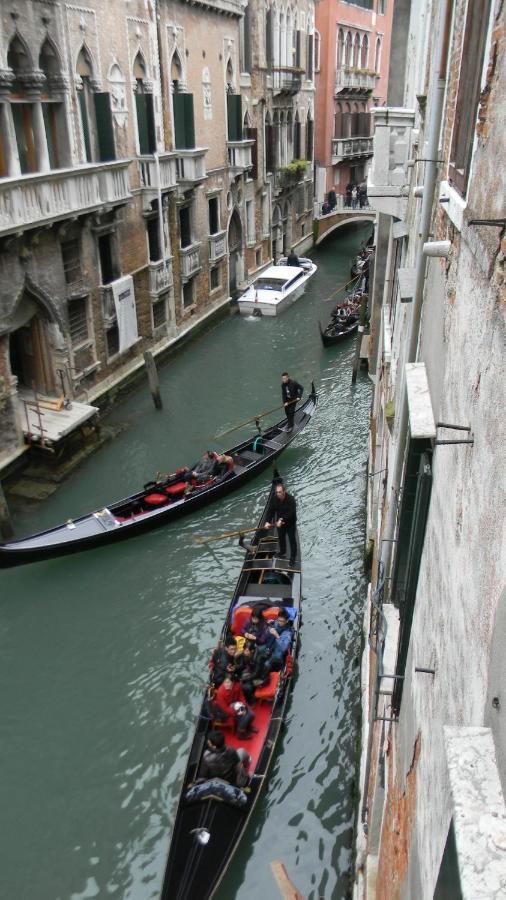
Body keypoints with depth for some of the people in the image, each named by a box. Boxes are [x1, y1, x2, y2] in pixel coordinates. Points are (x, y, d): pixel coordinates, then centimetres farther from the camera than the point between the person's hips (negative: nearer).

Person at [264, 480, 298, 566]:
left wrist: (282, 519, -34)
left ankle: (293, 557, 21)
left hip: (290, 523, -5)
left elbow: (291, 513, -32)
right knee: (281, 537, 23)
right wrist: (268, 521, -20)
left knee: (292, 539, 7)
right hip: (279, 522, 5)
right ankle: (282, 552, 47)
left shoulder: (290, 499, -29)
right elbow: (270, 510, -10)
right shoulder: (274, 499, -14)